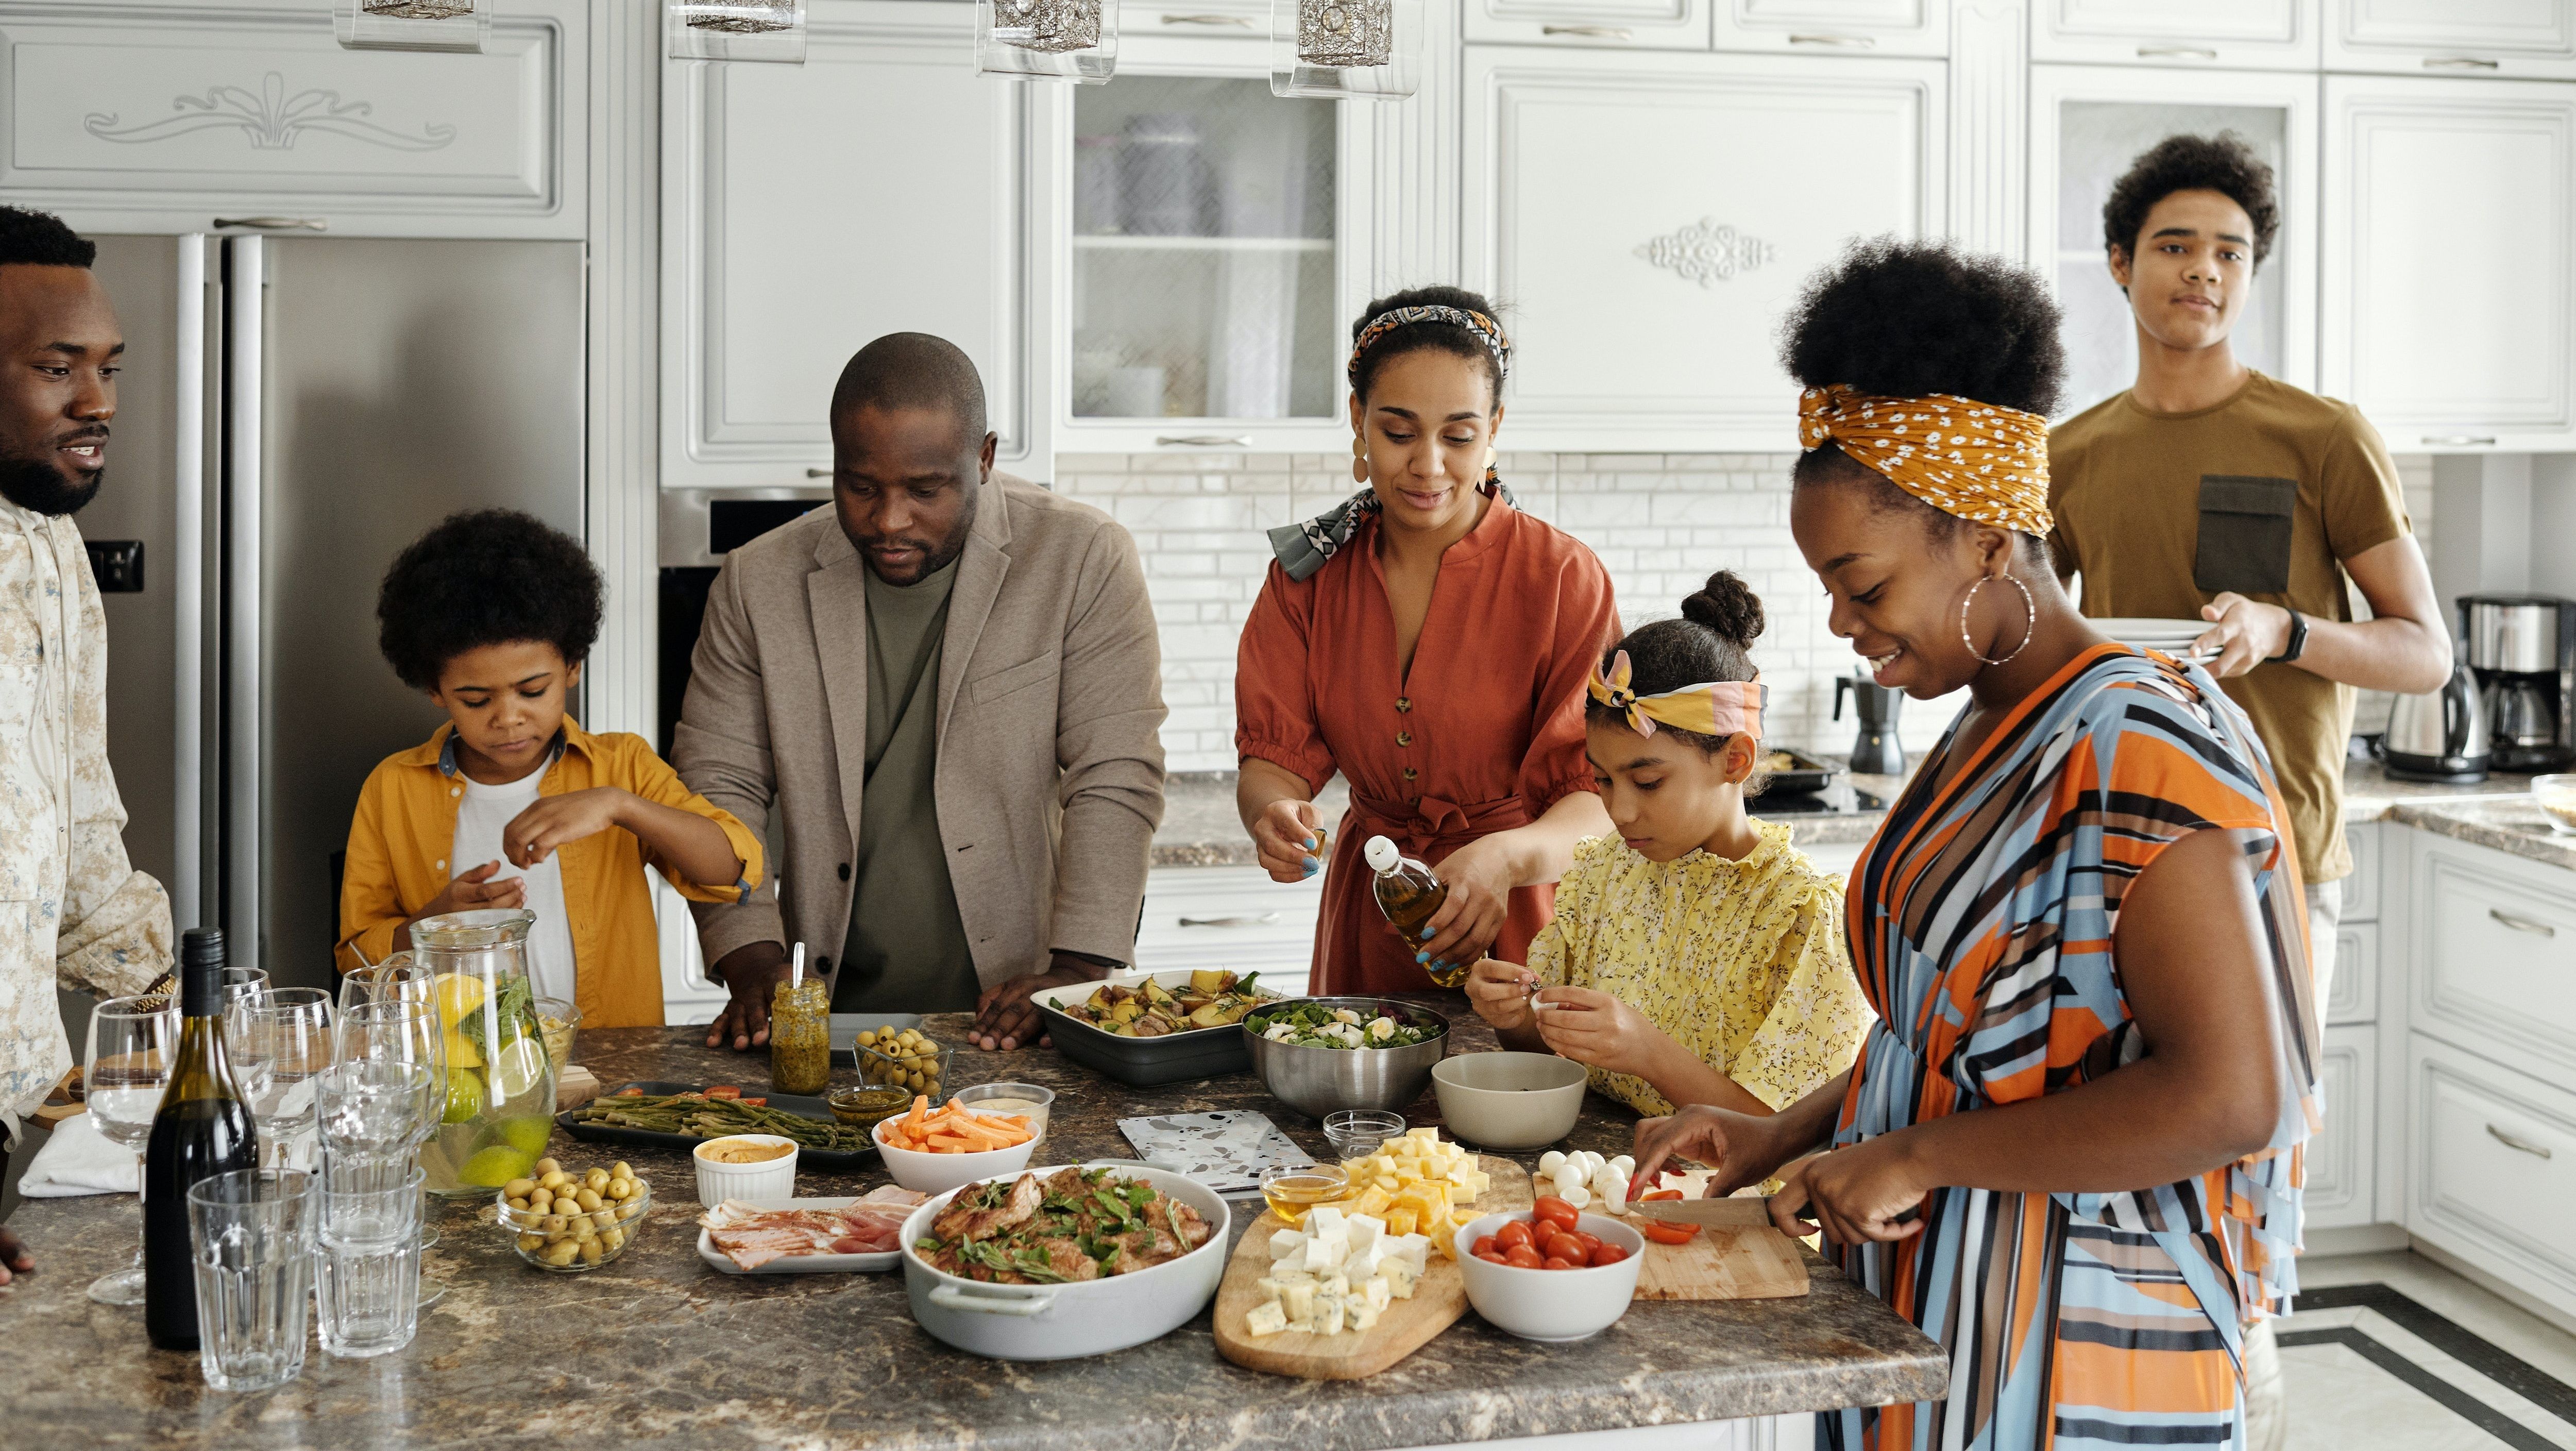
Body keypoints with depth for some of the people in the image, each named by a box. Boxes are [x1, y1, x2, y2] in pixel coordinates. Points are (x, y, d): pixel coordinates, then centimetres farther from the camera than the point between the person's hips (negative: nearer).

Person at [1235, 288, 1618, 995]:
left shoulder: (1563, 579, -8)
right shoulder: (1309, 573, 3)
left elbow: (1602, 799, -14)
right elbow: (1274, 755, -2)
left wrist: (1507, 857, -34)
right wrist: (1273, 814, -25)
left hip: (1516, 934, -2)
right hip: (1365, 928, 3)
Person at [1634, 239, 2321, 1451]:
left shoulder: (2141, 746, -19)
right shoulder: (1987, 735, 9)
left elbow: (2230, 1098, -26)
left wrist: (1916, 1154, -20)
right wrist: (1786, 1135, 6)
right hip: (1931, 1308, 8)